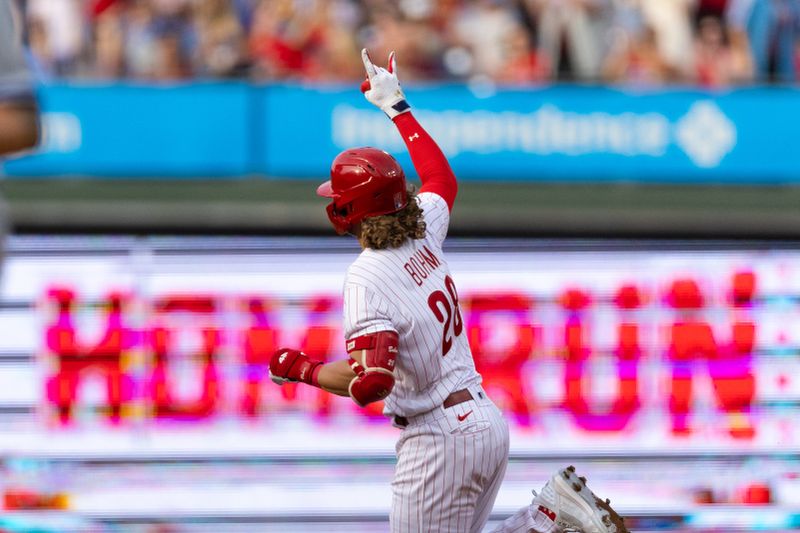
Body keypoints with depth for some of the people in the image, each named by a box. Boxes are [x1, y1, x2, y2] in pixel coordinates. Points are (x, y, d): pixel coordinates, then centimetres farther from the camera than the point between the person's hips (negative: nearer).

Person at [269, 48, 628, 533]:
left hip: (438, 436, -9)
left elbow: (371, 382, -27)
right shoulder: (423, 236, 4)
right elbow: (442, 179, 27)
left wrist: (301, 369, -10)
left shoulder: (368, 278, -19)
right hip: (489, 420, 9)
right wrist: (398, 107, 36)